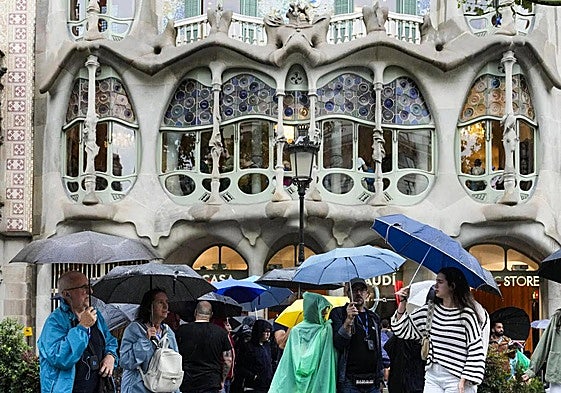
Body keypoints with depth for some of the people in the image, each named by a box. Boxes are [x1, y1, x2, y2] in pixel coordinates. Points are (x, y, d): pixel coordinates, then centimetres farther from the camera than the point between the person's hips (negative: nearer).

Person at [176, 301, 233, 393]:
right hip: (211, 384, 0)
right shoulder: (221, 333, 1)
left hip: (186, 383, 0)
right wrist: (222, 381, 14)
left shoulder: (182, 330, -1)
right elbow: (228, 360, 3)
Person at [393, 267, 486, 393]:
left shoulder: (466, 314, -8)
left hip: (456, 379, -5)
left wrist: (465, 380, -13)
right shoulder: (429, 310, 9)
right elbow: (403, 330, 14)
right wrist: (403, 302, 3)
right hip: (432, 377, 5)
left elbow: (476, 350, -8)